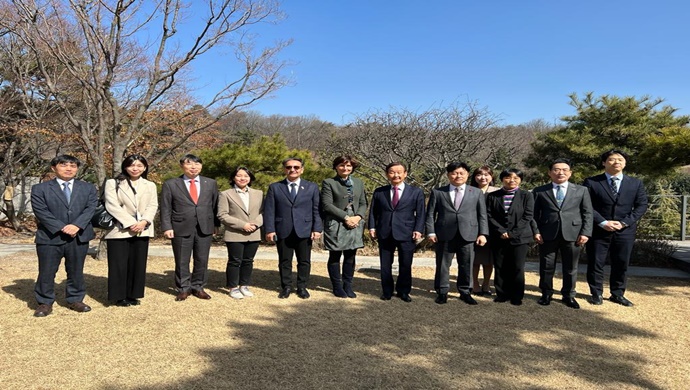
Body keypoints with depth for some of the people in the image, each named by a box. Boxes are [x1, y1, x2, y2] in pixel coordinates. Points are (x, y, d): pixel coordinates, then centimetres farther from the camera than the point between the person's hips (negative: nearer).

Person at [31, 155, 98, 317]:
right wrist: (62, 228, -17)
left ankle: (75, 300, 23)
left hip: (79, 237, 2)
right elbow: (41, 212, -7)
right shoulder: (40, 189, 3)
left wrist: (76, 225, -18)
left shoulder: (88, 188, 10)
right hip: (50, 237, -2)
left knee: (76, 271, 10)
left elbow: (91, 208, -2)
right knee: (47, 272, 5)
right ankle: (45, 303, 19)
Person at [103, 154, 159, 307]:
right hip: (119, 230, -3)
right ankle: (119, 296, 11)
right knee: (119, 264, 0)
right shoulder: (113, 183, 2)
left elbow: (153, 206, 5)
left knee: (138, 264, 6)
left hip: (142, 230, 3)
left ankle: (132, 295, 16)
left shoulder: (150, 185, 14)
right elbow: (112, 205, -8)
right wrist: (130, 223, -15)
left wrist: (143, 222, -13)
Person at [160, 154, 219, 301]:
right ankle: (183, 288, 21)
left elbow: (215, 205, 10)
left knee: (202, 260, 8)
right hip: (181, 229, -2)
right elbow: (165, 208, 0)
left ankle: (198, 287, 22)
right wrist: (167, 227, -8)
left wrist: (216, 224, 7)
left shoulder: (211, 183, 8)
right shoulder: (170, 184, 2)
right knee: (182, 261, 6)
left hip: (205, 228, 2)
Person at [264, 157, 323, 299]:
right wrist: (270, 230, -7)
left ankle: (302, 287, 22)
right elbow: (269, 210, 1)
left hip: (304, 231, 0)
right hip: (283, 232, 0)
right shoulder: (274, 187, 6)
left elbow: (317, 210, 4)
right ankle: (286, 287, 22)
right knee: (284, 262, 8)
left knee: (304, 261, 8)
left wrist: (317, 229, -5)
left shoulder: (312, 187, 7)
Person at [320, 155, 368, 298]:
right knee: (335, 256, 5)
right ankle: (337, 287, 16)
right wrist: (346, 217, -15)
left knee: (350, 256, 7)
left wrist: (358, 217, -8)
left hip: (354, 225, 4)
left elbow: (363, 203, 12)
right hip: (335, 225, -4)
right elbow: (327, 205, -11)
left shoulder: (359, 183, 12)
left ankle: (348, 286, 18)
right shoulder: (329, 183, -3)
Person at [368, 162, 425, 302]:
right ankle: (387, 291, 24)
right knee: (385, 265, 7)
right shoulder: (379, 192, 9)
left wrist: (418, 230, -7)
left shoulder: (416, 192, 5)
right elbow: (373, 212, 10)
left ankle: (403, 291, 25)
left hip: (406, 234, -1)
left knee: (405, 265, 6)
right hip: (384, 234, 1)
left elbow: (420, 213, 3)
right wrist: (372, 227, -1)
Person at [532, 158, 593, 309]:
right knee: (547, 267, 6)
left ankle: (568, 295, 23)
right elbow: (534, 214, 5)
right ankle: (546, 294, 21)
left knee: (570, 268, 8)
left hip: (572, 234, 1)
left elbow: (587, 213, 7)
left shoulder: (581, 190, 11)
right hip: (547, 235, -1)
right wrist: (536, 231, -6)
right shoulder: (539, 191, 7)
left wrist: (585, 233, -4)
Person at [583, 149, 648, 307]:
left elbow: (641, 206, 3)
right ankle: (597, 294, 16)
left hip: (625, 231, 3)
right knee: (595, 263, 2)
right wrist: (603, 223, -15)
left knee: (621, 264, 9)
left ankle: (617, 294, 23)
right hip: (598, 230, -2)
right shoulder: (591, 182, -2)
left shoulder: (636, 183, 8)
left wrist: (624, 222, -10)